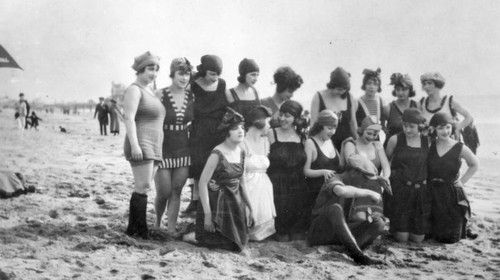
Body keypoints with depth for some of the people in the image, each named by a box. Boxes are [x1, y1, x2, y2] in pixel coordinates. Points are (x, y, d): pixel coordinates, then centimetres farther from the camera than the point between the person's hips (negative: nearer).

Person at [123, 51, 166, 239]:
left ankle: (134, 229, 9)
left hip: (154, 148, 9)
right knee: (143, 187, -13)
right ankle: (139, 230, -10)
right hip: (140, 147, -9)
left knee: (144, 188, 6)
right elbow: (129, 118, -16)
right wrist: (134, 145, -25)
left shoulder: (150, 92, 22)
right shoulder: (134, 90, -6)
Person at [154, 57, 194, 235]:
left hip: (183, 150, 4)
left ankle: (171, 229, 14)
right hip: (163, 149, -4)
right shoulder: (161, 95, -11)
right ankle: (157, 224, 26)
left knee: (176, 192, 6)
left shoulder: (192, 97, 2)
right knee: (163, 192, -1)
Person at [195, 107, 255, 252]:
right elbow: (202, 183, -21)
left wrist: (249, 207, 12)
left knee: (239, 242, 9)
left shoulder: (241, 152, 3)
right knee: (224, 243, -6)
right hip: (217, 203, -7)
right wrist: (207, 214, -24)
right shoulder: (217, 154, -19)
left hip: (235, 204, 7)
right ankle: (193, 235, 16)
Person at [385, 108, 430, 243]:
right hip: (400, 190, -2)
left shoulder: (427, 141, 0)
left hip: (421, 191, 2)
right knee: (402, 238, -3)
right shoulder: (395, 140, -4)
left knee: (418, 239, 5)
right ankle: (395, 227, 30)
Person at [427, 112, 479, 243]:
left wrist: (461, 181, 4)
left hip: (452, 196, -1)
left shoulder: (460, 148, -6)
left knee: (450, 239, 2)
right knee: (437, 236, 4)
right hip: (432, 194, 1)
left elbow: (474, 165, 11)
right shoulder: (429, 145, -2)